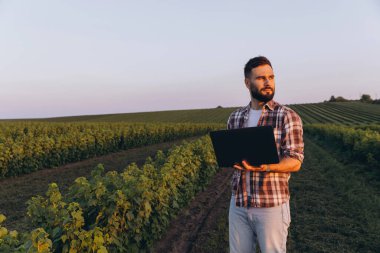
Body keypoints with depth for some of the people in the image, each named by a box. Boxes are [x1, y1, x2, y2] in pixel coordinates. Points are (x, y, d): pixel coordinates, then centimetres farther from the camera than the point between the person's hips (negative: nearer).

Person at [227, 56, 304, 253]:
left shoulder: (288, 117, -7)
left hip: (272, 205, -4)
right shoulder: (235, 117, 7)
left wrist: (263, 165, -28)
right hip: (238, 203, 4)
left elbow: (295, 162, -11)